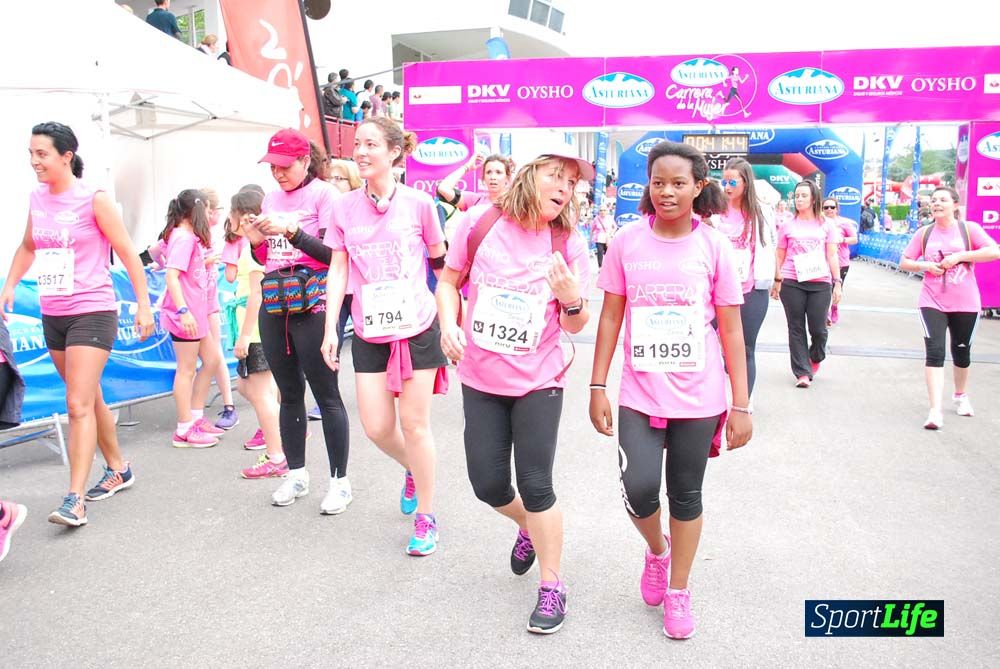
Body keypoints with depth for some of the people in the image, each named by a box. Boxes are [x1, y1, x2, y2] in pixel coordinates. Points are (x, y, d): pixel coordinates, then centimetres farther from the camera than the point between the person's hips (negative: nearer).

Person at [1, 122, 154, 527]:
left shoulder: (94, 199, -10)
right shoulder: (37, 198, 7)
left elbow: (128, 253, -8)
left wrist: (143, 305, -10)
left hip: (92, 314, -7)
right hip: (52, 316, 7)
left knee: (79, 404, -11)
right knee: (89, 399, 16)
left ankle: (75, 500, -9)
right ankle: (118, 470, 31)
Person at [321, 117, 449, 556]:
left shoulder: (418, 203, -5)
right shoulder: (344, 208, 1)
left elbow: (441, 262, 5)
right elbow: (338, 270, 4)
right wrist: (330, 328, 0)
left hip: (417, 327, -3)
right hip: (369, 333, 3)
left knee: (414, 422, 3)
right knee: (377, 427, 4)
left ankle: (426, 517, 20)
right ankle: (412, 470, 39)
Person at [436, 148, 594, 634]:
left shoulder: (570, 245, -6)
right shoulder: (481, 221, -6)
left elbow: (576, 326, -2)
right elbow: (449, 281, 6)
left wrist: (572, 299, -24)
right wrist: (449, 324, -12)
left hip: (537, 381, -2)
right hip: (480, 378, 2)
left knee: (535, 486, -1)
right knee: (488, 485, 9)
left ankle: (552, 586, 20)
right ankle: (529, 526, 43)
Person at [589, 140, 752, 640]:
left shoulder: (714, 247, -3)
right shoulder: (628, 241, -1)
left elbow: (731, 330, 0)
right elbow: (610, 317, 4)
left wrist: (741, 405, -2)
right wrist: (597, 387, 1)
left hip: (698, 397, 0)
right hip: (639, 393, 1)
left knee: (686, 494, 9)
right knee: (638, 489, -10)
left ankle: (677, 591, 31)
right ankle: (657, 549, 25)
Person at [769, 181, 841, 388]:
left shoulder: (825, 225, 9)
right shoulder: (788, 225, 8)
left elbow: (832, 256, 8)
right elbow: (780, 256, 11)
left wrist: (837, 282, 2)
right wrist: (777, 281, 7)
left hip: (820, 283, 0)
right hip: (792, 283, 0)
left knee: (818, 329, 1)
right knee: (796, 328, 2)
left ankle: (815, 357, 32)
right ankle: (802, 372, 10)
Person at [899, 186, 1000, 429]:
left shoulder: (969, 228, -3)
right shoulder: (924, 233, 3)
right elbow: (904, 263, 8)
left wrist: (959, 256, -19)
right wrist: (925, 265, -11)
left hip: (965, 304, 0)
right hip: (932, 302, 0)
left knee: (961, 352, 16)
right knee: (935, 352, -13)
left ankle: (960, 395, 43)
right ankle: (935, 410, -16)